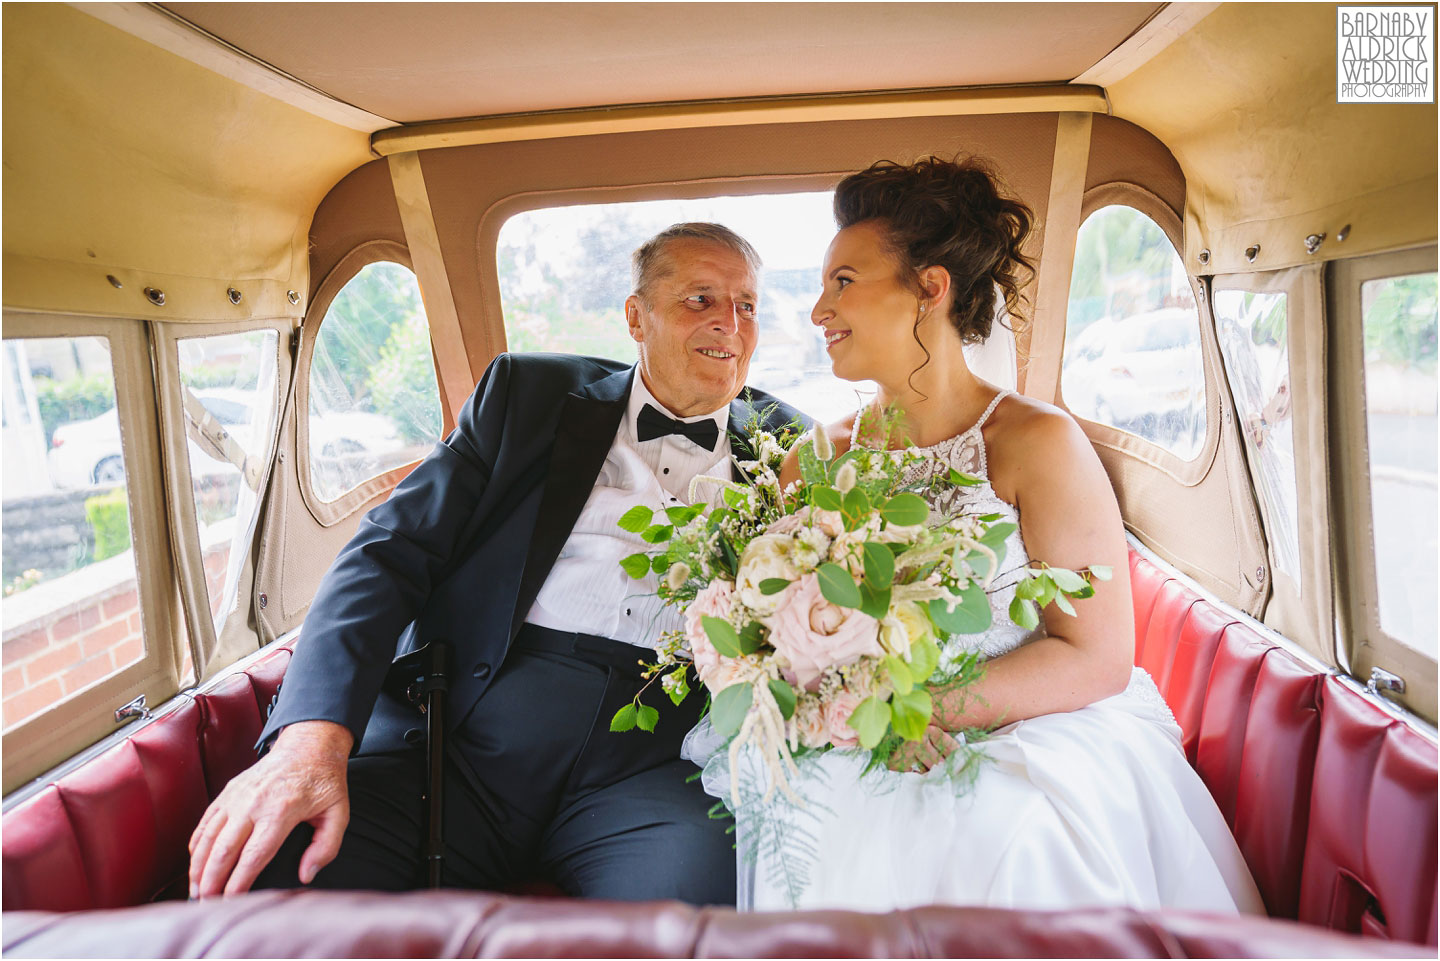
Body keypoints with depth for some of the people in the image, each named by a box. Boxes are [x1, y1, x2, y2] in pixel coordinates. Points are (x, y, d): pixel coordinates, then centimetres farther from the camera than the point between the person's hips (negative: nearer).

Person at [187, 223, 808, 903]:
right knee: (258, 877, -23)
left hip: (643, 767, 0)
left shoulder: (780, 444, 15)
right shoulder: (528, 393, 12)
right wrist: (313, 737, -13)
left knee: (691, 879, -33)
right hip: (456, 743, 1)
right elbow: (390, 552, 2)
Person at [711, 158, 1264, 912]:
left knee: (997, 829, -34)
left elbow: (1098, 658, -9)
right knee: (804, 814, -26)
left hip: (1039, 744, -3)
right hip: (868, 761, 4)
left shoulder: (1037, 444, -6)